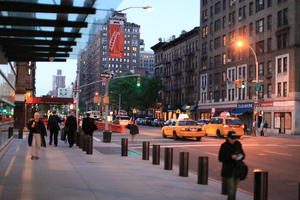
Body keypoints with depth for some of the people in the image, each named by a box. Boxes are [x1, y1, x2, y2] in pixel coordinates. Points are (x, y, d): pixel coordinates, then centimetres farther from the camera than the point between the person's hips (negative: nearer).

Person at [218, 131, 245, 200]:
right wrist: (231, 157, -21)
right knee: (231, 190, -8)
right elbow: (221, 158, -9)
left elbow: (243, 154, 12)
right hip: (228, 170, -5)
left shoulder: (238, 144, 3)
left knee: (234, 188, 12)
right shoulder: (224, 146, -9)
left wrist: (241, 156, -12)